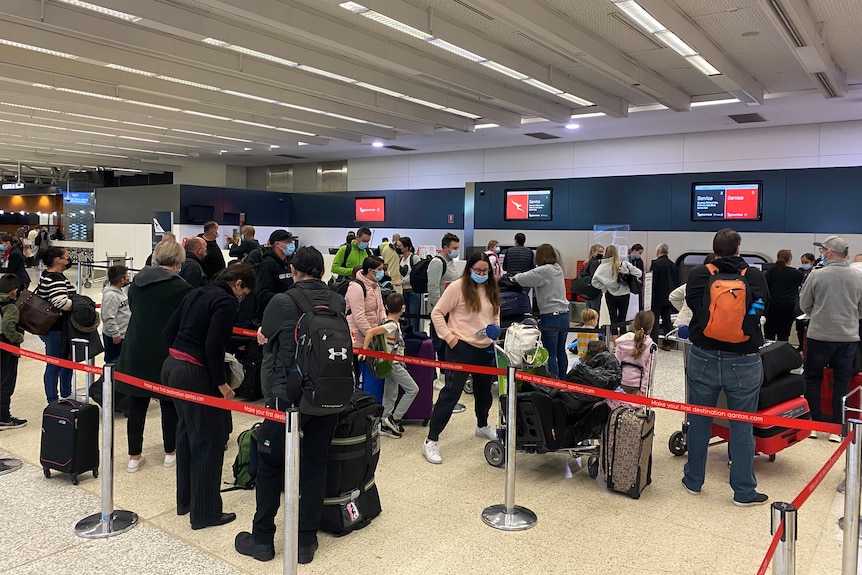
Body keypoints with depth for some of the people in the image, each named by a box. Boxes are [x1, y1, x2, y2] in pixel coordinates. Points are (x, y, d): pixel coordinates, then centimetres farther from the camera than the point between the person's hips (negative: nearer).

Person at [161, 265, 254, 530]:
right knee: (209, 440, 1)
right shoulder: (226, 301, -12)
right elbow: (213, 345, -21)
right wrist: (221, 382, -13)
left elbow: (169, 331, 14)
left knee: (186, 432, 21)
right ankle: (205, 513, 10)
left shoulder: (196, 294, 14)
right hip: (195, 373, -9)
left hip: (172, 366, 10)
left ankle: (185, 501, 34)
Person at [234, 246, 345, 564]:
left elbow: (263, 337, 13)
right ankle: (306, 542, 22)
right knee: (315, 464, 13)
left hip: (291, 393, -3)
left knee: (270, 463, 13)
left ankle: (262, 540, 24)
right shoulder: (338, 302, 3)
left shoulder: (282, 301, -7)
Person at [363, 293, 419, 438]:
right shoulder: (392, 325, -21)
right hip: (393, 364, -9)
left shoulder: (394, 324, 5)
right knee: (413, 389, -3)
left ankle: (385, 426, 18)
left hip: (393, 364, 9)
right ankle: (394, 419, 1)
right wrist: (364, 350, -27)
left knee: (390, 395, 12)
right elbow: (370, 332, -28)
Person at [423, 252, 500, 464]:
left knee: (484, 390, 21)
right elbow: (437, 313, -10)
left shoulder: (491, 288, 8)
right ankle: (431, 441, -6)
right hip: (462, 347, -6)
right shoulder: (458, 287, -11)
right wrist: (449, 337, -14)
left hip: (486, 348, 7)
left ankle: (482, 426, 47)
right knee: (451, 392, -10)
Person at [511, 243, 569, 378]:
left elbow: (523, 279, -15)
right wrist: (520, 276, 9)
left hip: (551, 316, -8)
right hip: (564, 314, 8)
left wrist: (515, 277, 5)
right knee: (561, 352, 15)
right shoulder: (558, 269, 11)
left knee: (550, 354, -3)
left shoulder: (544, 271, -14)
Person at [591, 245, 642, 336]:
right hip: (624, 294, 0)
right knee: (622, 320, 11)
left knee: (613, 320, 6)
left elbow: (594, 282, -14)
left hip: (610, 295, 0)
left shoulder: (602, 266, -10)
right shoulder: (624, 264, -9)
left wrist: (604, 287, -2)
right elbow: (638, 273, -9)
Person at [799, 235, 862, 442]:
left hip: (820, 335, -2)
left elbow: (804, 305, -1)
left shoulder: (816, 275, -11)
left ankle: (814, 423, 15)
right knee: (842, 382, 10)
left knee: (812, 379, 13)